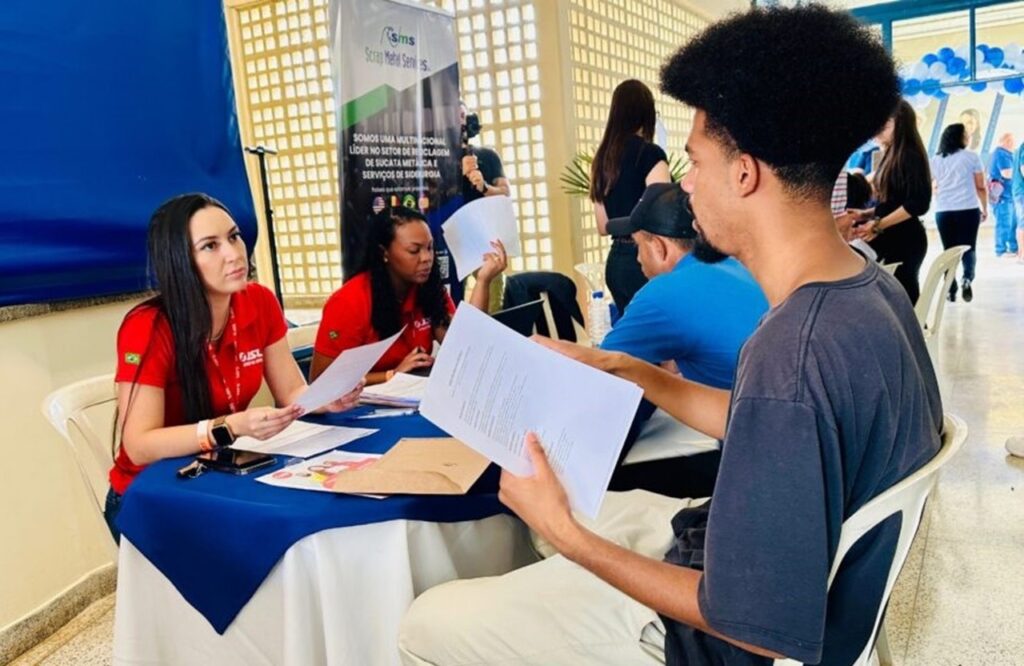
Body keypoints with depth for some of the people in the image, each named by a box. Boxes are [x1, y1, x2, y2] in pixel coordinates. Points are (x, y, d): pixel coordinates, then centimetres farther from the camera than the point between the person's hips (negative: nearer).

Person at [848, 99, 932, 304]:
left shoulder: (911, 155, -12)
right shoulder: (891, 155, 13)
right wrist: (866, 214, 6)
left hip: (905, 239, -8)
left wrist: (878, 225, -18)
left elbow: (917, 204, -18)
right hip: (890, 239, 8)